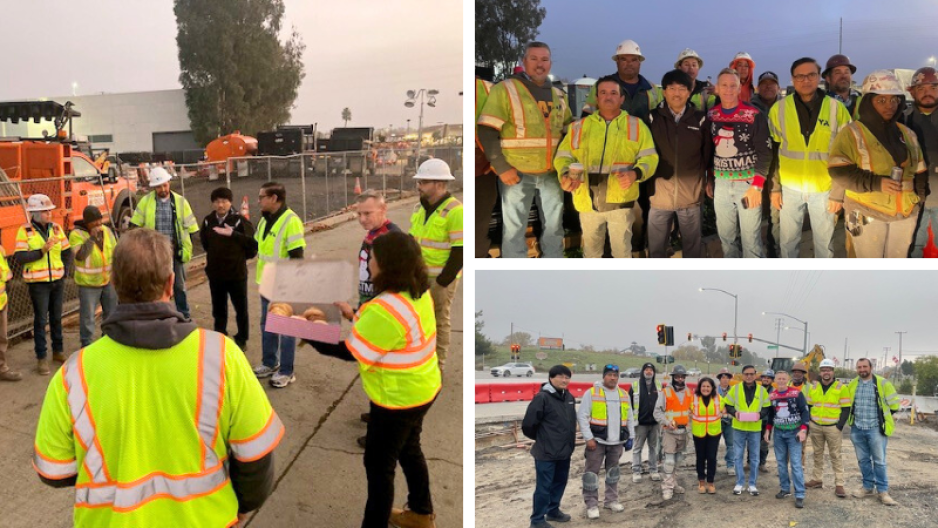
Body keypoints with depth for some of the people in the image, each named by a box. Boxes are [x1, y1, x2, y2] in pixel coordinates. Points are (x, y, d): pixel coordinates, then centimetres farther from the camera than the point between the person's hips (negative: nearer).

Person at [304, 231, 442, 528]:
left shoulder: (386, 310, -33)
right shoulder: (417, 292, -4)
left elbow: (350, 352, -23)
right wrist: (354, 314, 6)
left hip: (398, 399, -9)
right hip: (421, 389, 9)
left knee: (379, 465, 9)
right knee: (408, 450, 28)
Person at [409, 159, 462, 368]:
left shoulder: (454, 211, -16)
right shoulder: (421, 208, 8)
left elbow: (460, 251, -18)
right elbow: (412, 241, 16)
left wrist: (442, 281, -16)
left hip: (441, 277, -7)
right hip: (420, 275, 7)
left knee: (439, 321, 4)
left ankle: (436, 366, 17)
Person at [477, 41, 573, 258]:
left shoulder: (558, 95, 13)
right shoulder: (504, 89, -5)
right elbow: (487, 131, -11)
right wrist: (501, 167, -17)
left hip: (552, 174, 5)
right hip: (517, 174, -5)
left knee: (554, 227, 13)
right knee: (514, 229, 2)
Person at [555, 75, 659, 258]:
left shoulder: (636, 125, 6)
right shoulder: (580, 126, 10)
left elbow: (649, 157, 0)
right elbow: (563, 156, 8)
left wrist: (636, 173, -21)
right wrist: (565, 174, -15)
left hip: (620, 199, -2)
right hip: (588, 200, 2)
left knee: (622, 250, 5)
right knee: (591, 249, 15)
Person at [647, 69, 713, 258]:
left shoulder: (700, 118, 0)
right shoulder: (653, 118, -1)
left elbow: (708, 154, 6)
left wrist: (707, 180, 6)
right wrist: (648, 185, -1)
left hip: (691, 195, 1)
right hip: (660, 194, 0)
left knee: (692, 246, 13)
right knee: (656, 247, 9)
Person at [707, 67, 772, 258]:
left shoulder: (753, 115, -7)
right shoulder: (711, 115, 5)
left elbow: (765, 152, -8)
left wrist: (757, 185, -13)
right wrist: (709, 180, 13)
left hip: (748, 183, -4)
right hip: (721, 184, 4)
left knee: (750, 237, -2)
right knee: (726, 236, 12)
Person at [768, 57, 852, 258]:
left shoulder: (837, 109, -4)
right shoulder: (779, 109, -3)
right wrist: (774, 187, 1)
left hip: (824, 188, 0)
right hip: (790, 188, 1)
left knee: (824, 241, 12)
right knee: (788, 240, 11)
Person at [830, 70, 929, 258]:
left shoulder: (907, 133, 12)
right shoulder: (853, 133, -7)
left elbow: (920, 173, 18)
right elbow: (838, 171, -17)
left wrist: (920, 200, 9)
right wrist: (876, 183, -23)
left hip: (905, 213, 6)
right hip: (867, 213, -6)